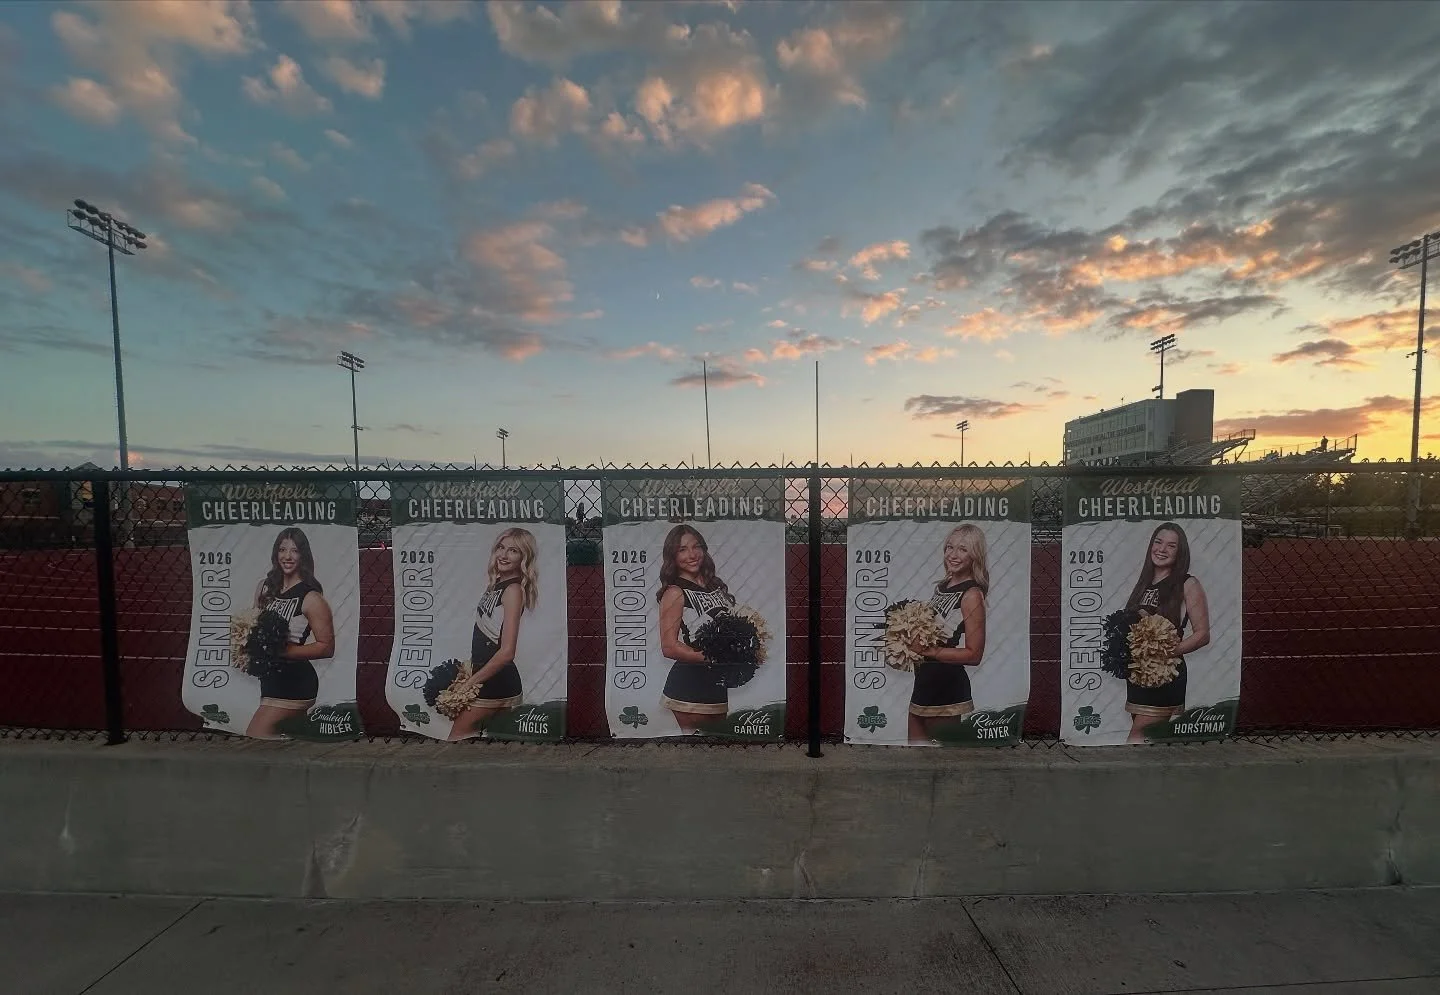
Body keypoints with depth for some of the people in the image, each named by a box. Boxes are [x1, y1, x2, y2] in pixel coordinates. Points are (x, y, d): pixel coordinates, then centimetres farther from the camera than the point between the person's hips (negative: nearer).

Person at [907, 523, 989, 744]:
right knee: (916, 740, 19)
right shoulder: (942, 585, 8)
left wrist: (930, 651, -23)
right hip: (924, 683, 8)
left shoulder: (971, 595, -15)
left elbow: (974, 655, -17)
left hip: (948, 686, -8)